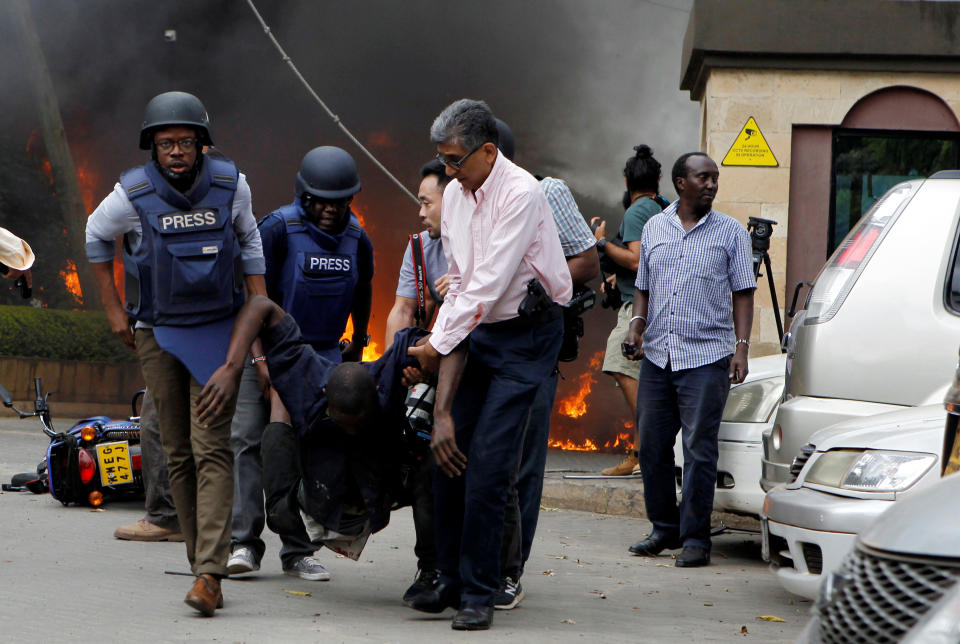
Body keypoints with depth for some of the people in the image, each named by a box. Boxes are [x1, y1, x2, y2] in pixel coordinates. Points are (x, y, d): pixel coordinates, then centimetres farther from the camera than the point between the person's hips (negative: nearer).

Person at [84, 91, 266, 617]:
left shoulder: (231, 185, -4)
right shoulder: (132, 195, -7)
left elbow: (248, 241, 14)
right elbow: (96, 237, 13)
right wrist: (113, 309, 11)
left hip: (218, 330, -1)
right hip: (156, 335, 1)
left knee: (212, 448, -13)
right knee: (177, 454, 3)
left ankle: (209, 573, -21)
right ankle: (202, 562, 14)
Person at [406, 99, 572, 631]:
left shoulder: (521, 194, -19)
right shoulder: (456, 194, 7)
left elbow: (489, 285, -20)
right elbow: (459, 283, 10)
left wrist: (437, 346, -14)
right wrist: (438, 342, 1)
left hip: (526, 334, -7)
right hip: (479, 330, 8)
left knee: (487, 463, -13)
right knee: (448, 451, 2)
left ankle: (478, 594, -5)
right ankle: (451, 581, 14)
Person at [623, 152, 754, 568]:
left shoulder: (731, 232, 5)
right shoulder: (654, 228, 14)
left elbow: (742, 294, 3)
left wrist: (741, 347, -7)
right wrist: (636, 326, 4)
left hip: (707, 357, -4)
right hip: (656, 356, 4)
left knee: (699, 449, -7)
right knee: (652, 446, 6)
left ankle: (695, 538, -1)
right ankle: (664, 529, 20)